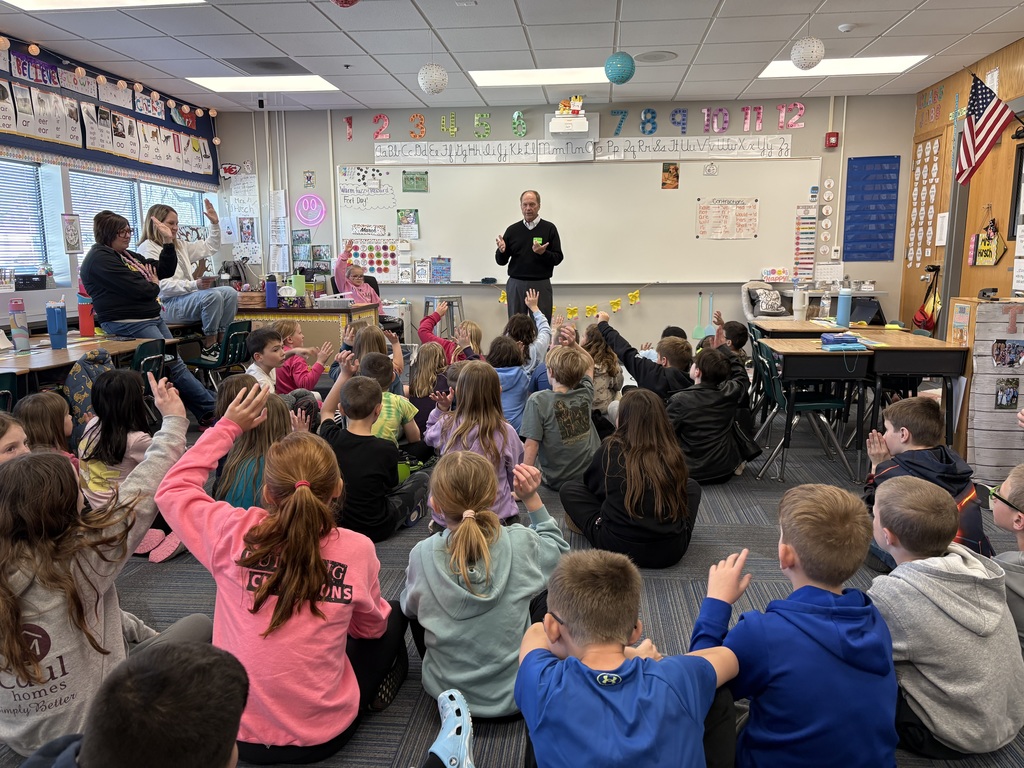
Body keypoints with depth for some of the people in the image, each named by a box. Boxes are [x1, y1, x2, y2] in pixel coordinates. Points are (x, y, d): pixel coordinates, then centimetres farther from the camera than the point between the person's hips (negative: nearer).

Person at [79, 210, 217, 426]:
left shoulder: (128, 255, 20)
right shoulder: (100, 259, -10)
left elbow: (166, 271, 20)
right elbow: (136, 289, -18)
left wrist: (168, 242, 11)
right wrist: (154, 286, 3)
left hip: (152, 317, 10)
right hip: (127, 324, -9)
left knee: (173, 363, 2)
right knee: (173, 364, -13)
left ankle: (207, 416, -1)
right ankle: (212, 410, -11)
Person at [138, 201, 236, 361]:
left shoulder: (179, 245, 22)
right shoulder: (148, 248, -5)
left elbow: (210, 248, 32)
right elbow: (162, 285, -17)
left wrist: (215, 224, 20)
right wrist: (195, 285, -29)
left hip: (187, 296, 9)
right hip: (166, 306, -8)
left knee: (229, 292, -13)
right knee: (212, 295, -31)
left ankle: (221, 342, -16)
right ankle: (209, 347, -21)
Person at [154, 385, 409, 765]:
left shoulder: (233, 534, -18)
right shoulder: (357, 549, -18)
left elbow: (172, 489, 4)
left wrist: (228, 427, 5)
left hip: (237, 733, 2)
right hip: (322, 736, -1)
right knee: (393, 615, 20)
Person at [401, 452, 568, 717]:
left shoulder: (422, 555, -21)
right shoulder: (521, 543, -21)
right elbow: (559, 551, 3)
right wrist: (532, 499, -3)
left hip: (447, 692, 1)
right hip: (514, 695, 0)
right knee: (546, 597, 20)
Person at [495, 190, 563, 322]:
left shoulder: (549, 229, 2)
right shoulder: (512, 230, 8)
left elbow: (558, 258, -2)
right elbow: (501, 261, 8)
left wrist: (543, 253, -20)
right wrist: (501, 251, -13)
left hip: (541, 285, -2)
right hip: (516, 285, 2)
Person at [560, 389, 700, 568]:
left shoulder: (610, 450, -9)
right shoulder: (673, 453, -3)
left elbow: (590, 485, 11)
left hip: (619, 548, -2)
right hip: (672, 552, 2)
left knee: (569, 489, 15)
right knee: (692, 485, 28)